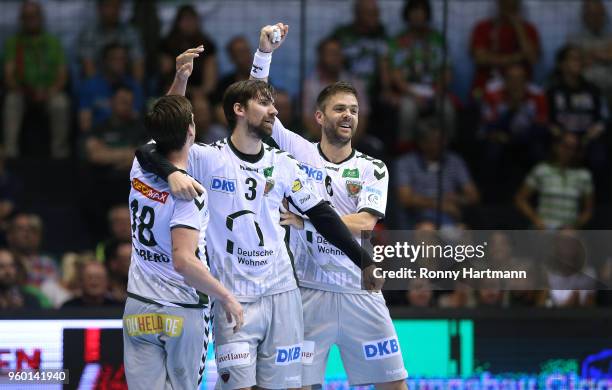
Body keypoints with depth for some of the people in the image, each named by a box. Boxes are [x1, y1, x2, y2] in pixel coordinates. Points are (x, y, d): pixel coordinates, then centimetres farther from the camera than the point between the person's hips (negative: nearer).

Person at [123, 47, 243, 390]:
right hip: (182, 311, -5)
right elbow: (184, 260, -25)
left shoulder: (140, 169, 2)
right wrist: (227, 297, -16)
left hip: (139, 308, 5)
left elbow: (164, 128, 25)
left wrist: (180, 79, 20)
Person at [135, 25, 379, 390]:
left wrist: (365, 260, 13)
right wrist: (173, 173, -30)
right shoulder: (208, 159, -5)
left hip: (282, 293, 4)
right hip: (233, 297, -4)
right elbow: (148, 151, -9)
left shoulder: (283, 165, 8)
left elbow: (322, 216, 13)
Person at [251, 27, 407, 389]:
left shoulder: (372, 169, 4)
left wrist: (305, 221, -17)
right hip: (307, 290, -1)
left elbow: (363, 224, -10)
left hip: (359, 291, 1)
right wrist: (265, 52, -14)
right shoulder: (298, 152, 4)